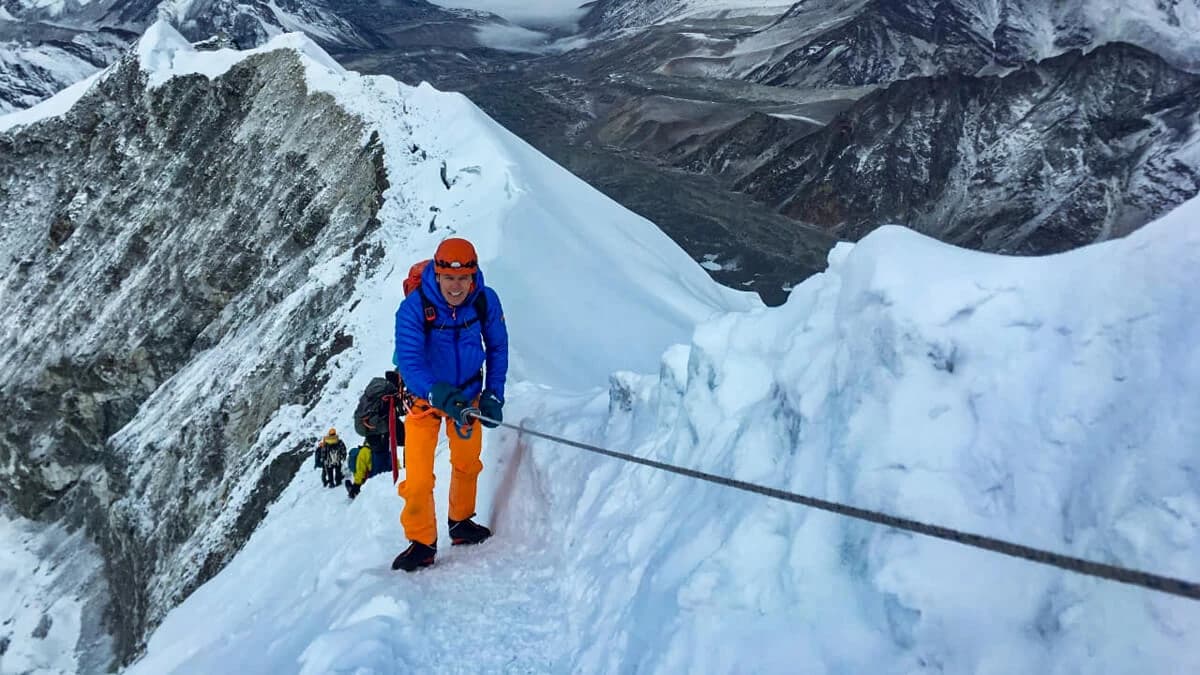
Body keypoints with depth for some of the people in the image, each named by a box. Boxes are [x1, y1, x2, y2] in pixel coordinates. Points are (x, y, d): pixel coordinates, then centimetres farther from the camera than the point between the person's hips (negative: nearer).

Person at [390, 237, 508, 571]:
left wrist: (494, 395, -8)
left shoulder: (486, 301, -19)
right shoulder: (414, 307, -28)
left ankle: (461, 522, 43)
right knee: (419, 477, -8)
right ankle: (421, 542, 13)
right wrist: (439, 395, -47)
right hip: (424, 396, -3)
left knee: (467, 463, 20)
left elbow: (497, 349, -4)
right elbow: (409, 362, -33)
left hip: (468, 393, 3)